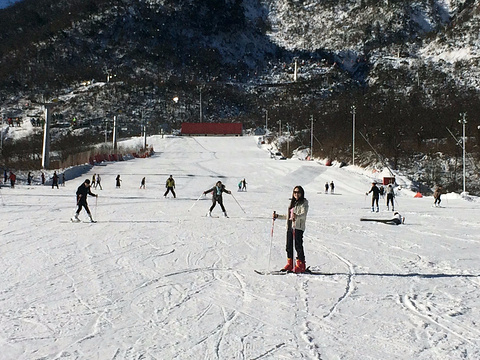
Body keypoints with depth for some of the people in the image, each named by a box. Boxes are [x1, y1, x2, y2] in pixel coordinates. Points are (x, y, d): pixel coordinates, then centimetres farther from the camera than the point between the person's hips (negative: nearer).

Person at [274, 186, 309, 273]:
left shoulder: (304, 203, 0)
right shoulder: (292, 203, 22)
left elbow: (304, 214, -17)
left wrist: (297, 216, -36)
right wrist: (277, 216, 25)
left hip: (298, 227, -7)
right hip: (289, 227, 7)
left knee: (298, 246, -10)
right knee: (289, 246, 6)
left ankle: (301, 266, -5)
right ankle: (290, 264, 14)